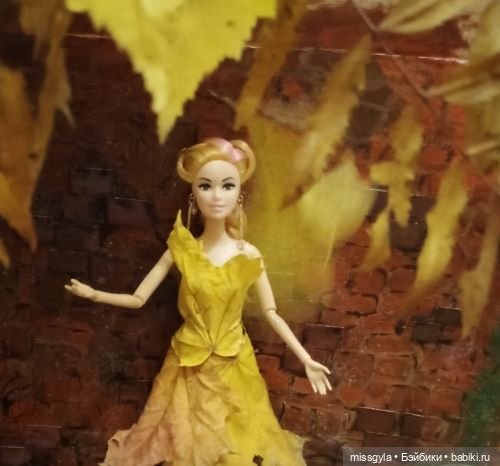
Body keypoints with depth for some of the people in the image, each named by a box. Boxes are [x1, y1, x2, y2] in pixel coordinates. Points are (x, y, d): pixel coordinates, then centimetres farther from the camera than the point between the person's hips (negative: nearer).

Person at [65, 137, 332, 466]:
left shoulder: (248, 255, -10)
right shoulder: (181, 250, -9)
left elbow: (271, 313, -4)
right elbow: (138, 299, -4)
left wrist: (307, 361, -6)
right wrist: (93, 294, -16)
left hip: (233, 365, 0)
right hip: (189, 364, 0)